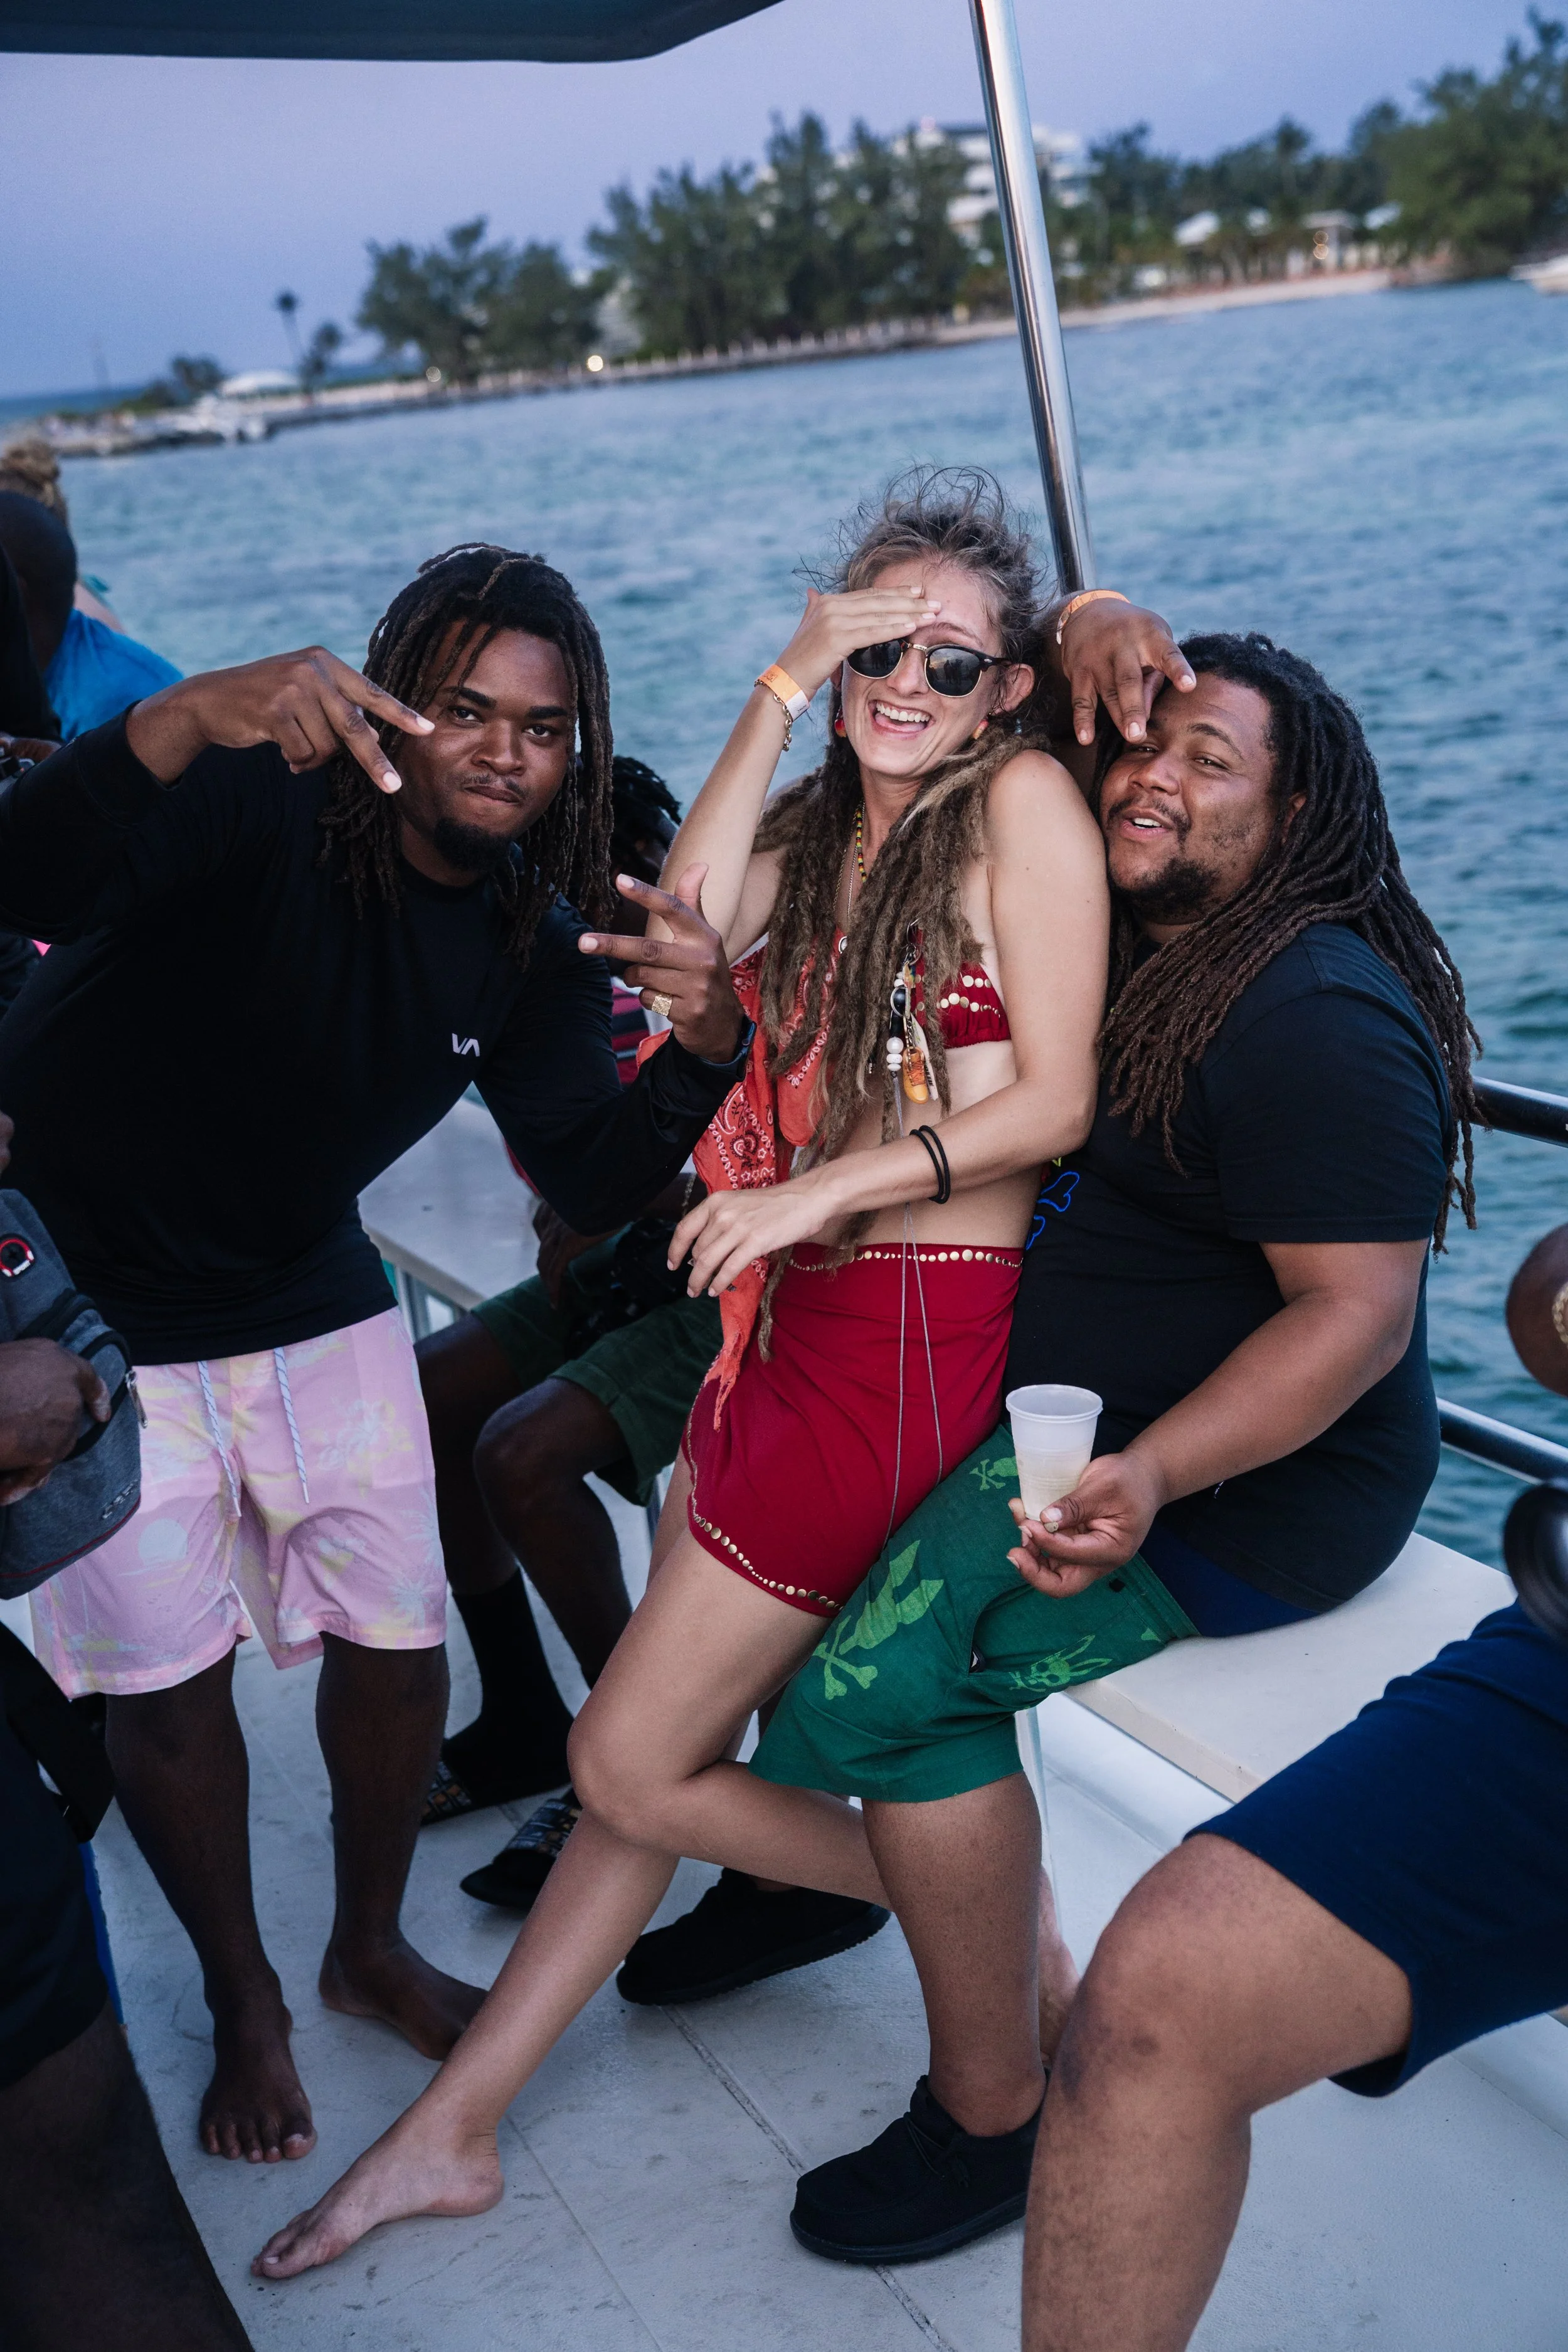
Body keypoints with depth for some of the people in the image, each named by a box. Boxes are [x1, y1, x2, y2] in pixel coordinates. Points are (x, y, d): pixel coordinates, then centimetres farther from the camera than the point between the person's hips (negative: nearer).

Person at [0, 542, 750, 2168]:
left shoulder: (530, 947, -5)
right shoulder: (255, 809, -24)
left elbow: (591, 1182, -7)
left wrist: (703, 1043, -25)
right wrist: (190, 718, -57)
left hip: (310, 1301, 5)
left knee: (398, 1639, 9)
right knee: (169, 1679, 4)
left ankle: (370, 1950, 35)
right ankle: (242, 2003, 27)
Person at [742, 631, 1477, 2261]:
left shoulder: (1318, 1016, -17)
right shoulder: (1131, 960, 12)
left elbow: (1359, 1313, -22)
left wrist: (1152, 1477, -36)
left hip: (1248, 1485, -10)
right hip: (1067, 1422, 10)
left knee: (884, 1667, -24)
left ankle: (997, 2105, -4)